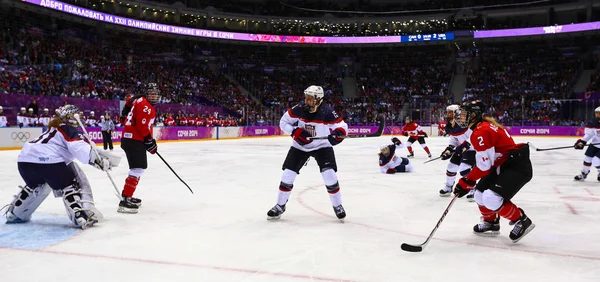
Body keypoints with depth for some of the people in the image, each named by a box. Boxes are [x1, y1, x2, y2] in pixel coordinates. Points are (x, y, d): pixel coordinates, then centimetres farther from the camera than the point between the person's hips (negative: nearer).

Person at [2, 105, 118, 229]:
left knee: (35, 185, 33)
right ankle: (82, 217, -14)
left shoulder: (56, 128, 31)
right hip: (47, 160, -9)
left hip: (24, 159, 9)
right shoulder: (69, 129, 4)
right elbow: (81, 149, -14)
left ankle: (13, 214, 41)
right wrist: (99, 161, -15)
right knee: (69, 186, 1)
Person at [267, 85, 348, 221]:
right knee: (288, 174, -2)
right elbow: (283, 122, -6)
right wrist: (295, 132, -23)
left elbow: (342, 126, -17)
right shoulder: (299, 109, -17)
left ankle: (337, 206, 7)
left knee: (330, 175, -15)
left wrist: (337, 134, -39)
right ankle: (280, 206, 16)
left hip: (322, 146, -2)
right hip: (300, 146, 2)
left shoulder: (327, 112, -23)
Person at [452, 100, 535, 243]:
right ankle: (490, 222, 31)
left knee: (491, 198, -22)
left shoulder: (481, 132, -22)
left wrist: (465, 183, -13)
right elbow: (485, 161, 19)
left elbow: (484, 167, -22)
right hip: (503, 165, 11)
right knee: (480, 194, 11)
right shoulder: (484, 125, 11)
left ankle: (522, 221, -3)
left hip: (517, 166, -11)